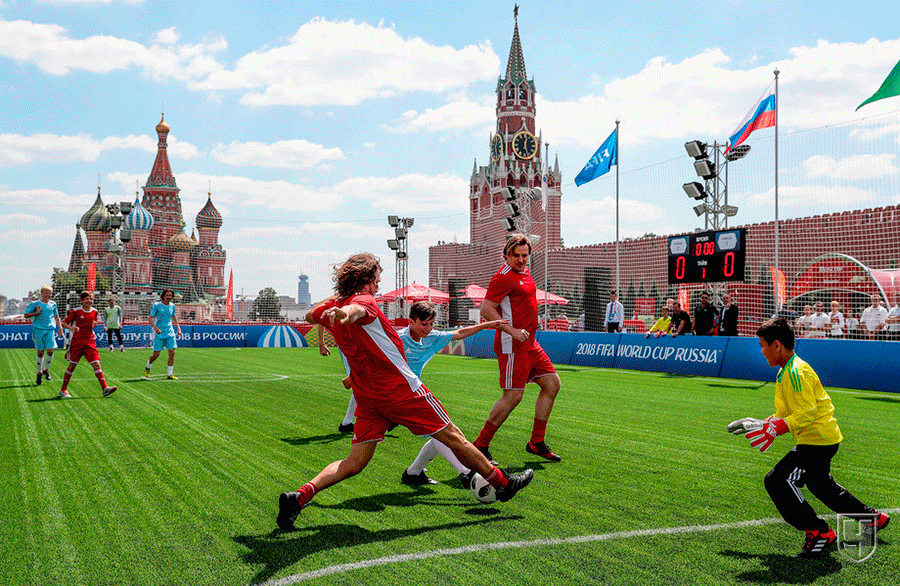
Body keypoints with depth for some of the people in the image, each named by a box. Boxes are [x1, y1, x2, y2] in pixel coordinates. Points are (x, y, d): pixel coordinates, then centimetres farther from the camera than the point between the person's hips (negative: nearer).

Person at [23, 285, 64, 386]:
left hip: (50, 329, 2)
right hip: (38, 330, -2)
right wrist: (36, 313, -12)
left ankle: (46, 370, 12)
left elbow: (56, 316, 23)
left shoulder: (53, 304, 10)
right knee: (40, 352, 0)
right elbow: (25, 315, 2)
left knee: (50, 350, -10)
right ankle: (39, 373, 16)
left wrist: (60, 327, 16)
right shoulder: (35, 304, 0)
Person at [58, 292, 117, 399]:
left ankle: (105, 388, -14)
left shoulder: (94, 312, 7)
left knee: (96, 364, -8)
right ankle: (63, 390, 17)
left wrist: (95, 324, -1)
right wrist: (71, 327, -23)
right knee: (72, 365, 3)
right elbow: (64, 323, -2)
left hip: (90, 342, 3)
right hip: (77, 341, -3)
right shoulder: (76, 312, -4)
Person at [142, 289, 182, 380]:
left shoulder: (172, 306, 7)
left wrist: (178, 328, 15)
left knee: (172, 352, -8)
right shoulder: (156, 305, -7)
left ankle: (170, 374, 0)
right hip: (159, 333, -4)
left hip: (170, 333, 4)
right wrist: (156, 328, -25)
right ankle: (147, 368, 27)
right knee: (156, 354, -3)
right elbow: (150, 319, -9)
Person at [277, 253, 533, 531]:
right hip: (401, 388, -7)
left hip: (367, 397, 7)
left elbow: (310, 315, 31)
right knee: (453, 438, 7)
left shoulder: (333, 307, 9)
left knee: (354, 462, 5)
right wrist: (345, 313, -60)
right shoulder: (364, 301, -14)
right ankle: (503, 483, 19)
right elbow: (357, 310, -39)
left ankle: (298, 496, -12)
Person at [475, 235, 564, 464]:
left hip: (529, 343, 10)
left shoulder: (524, 272, 16)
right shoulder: (503, 277, -13)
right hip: (513, 346, -10)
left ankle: (536, 442, 17)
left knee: (552, 384, 9)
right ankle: (480, 445, 1)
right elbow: (486, 309, -20)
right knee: (513, 396, -11)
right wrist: (512, 331, -24)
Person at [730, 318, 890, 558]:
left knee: (778, 481, -16)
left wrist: (775, 428, -31)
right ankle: (872, 518, 44)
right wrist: (764, 424, 9)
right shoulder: (786, 371, 12)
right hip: (824, 438, 11)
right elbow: (789, 412, 20)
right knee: (820, 485, 28)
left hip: (818, 440, -11)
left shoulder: (796, 372, -21)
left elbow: (808, 412, -27)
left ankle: (820, 533, -5)